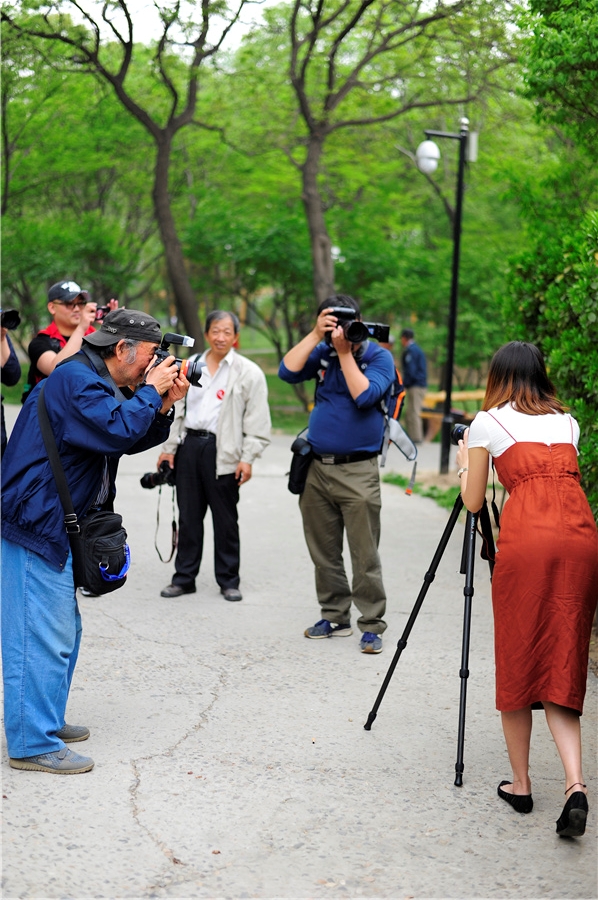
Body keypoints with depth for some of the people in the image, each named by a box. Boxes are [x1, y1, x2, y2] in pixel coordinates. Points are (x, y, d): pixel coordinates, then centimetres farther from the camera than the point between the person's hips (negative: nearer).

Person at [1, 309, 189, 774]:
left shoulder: (101, 384, 15)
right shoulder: (75, 379, -17)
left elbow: (134, 440, 19)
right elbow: (117, 432, -27)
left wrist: (163, 406, 3)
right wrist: (151, 391, -13)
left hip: (59, 525, 11)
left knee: (63, 629, 19)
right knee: (43, 634, -9)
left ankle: (47, 721, 30)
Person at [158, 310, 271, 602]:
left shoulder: (248, 373, 0)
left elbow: (257, 421, -3)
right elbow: (177, 409, 16)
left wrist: (248, 458, -10)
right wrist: (168, 447, 10)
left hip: (223, 452, -4)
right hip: (189, 445, 4)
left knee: (226, 520, 3)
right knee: (188, 517, 8)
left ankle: (229, 581, 13)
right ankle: (184, 577, 17)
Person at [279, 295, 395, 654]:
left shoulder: (379, 357, -2)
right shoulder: (322, 352, 10)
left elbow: (365, 396, -17)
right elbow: (288, 372, -5)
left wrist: (345, 352, -14)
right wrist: (316, 335, -9)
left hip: (358, 470, -5)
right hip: (317, 467, 5)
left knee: (365, 555, -5)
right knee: (323, 552, 10)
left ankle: (371, 625, 1)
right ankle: (335, 617, 22)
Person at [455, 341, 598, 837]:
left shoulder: (487, 423, 12)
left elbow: (473, 502, 18)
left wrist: (465, 462, 37)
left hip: (526, 540, -4)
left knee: (518, 664, 10)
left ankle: (521, 784, 16)